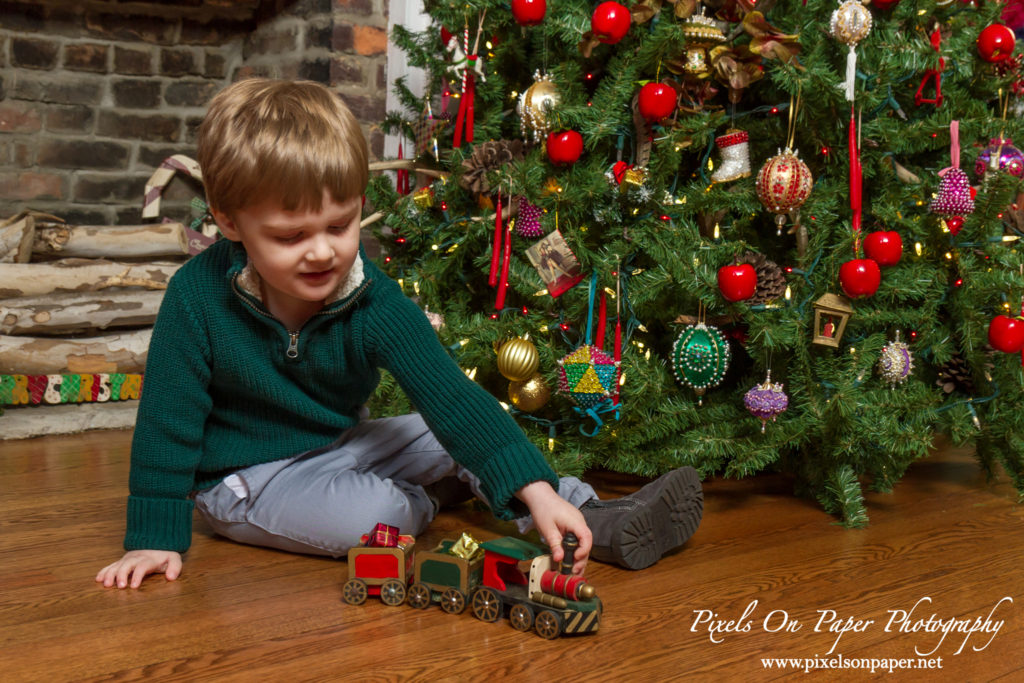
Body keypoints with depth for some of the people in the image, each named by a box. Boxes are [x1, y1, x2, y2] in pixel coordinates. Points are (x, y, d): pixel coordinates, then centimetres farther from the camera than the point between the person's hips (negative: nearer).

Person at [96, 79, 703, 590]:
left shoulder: (374, 300, -16)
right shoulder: (197, 298, -22)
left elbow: (449, 393, -23)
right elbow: (168, 420, -13)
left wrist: (537, 490, -33)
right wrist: (154, 538, -14)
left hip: (340, 446, 4)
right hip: (247, 476, -4)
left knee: (460, 437, -6)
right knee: (371, 516, -29)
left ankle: (596, 521, 1)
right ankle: (427, 502, 5)